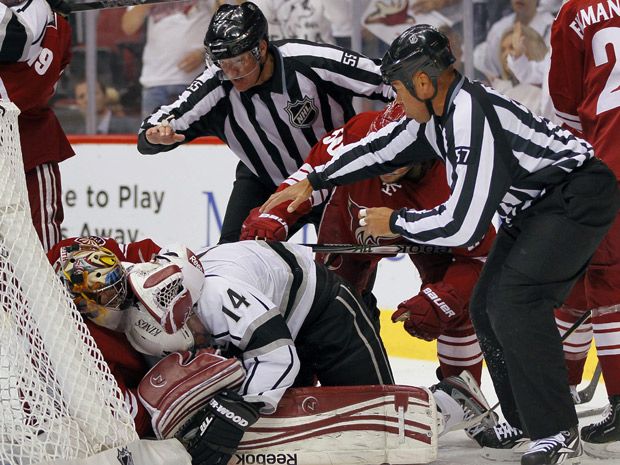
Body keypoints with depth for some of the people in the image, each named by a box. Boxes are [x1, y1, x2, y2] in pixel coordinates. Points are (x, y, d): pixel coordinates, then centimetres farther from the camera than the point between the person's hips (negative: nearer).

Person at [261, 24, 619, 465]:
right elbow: (384, 146, 19)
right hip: (535, 204, 11)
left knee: (514, 304, -21)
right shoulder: (439, 110, 1)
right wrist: (312, 182, 22)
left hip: (578, 195, -11)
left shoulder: (474, 118, -28)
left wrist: (395, 222, -13)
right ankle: (526, 425, 19)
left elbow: (462, 225, -28)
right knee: (487, 307, 9)